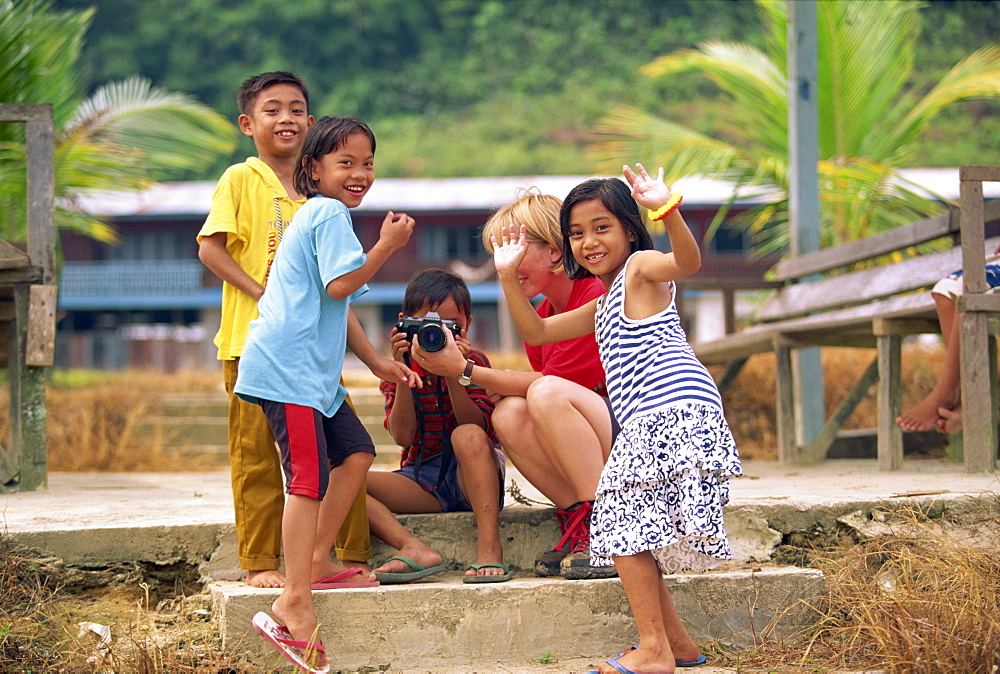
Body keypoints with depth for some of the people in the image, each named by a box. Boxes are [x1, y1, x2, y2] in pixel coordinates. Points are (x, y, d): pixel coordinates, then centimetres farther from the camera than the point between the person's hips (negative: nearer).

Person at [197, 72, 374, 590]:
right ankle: (259, 562, 10)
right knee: (256, 453, 0)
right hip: (252, 337, -5)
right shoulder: (240, 179, -1)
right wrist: (262, 294, -18)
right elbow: (210, 248, -10)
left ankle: (354, 556, 14)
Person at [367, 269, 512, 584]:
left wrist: (453, 374, -27)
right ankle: (415, 549, -36)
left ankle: (489, 547, -37)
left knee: (467, 436, -36)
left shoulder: (474, 363, 1)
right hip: (421, 481, 2)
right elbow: (403, 437, -9)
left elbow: (475, 428, -15)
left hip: (471, 478, -2)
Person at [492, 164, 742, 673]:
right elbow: (536, 332, 30)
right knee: (626, 528, 14)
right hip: (648, 426, 10)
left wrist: (668, 209, -41)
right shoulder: (603, 306, 27)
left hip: (677, 414, -10)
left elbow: (688, 262, -23)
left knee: (622, 523, -11)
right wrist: (508, 277, 18)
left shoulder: (641, 267, -1)